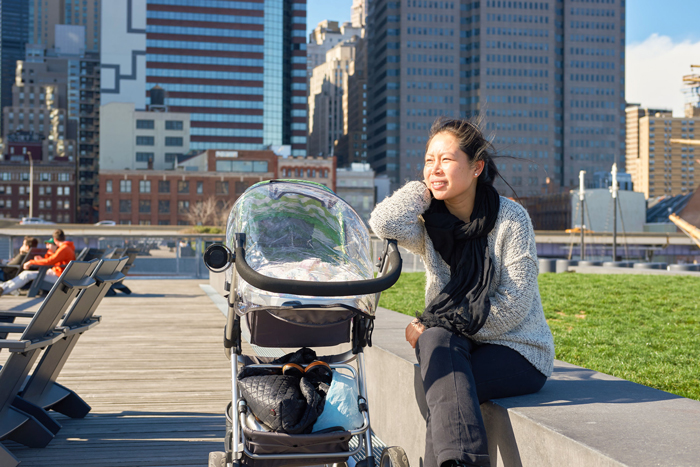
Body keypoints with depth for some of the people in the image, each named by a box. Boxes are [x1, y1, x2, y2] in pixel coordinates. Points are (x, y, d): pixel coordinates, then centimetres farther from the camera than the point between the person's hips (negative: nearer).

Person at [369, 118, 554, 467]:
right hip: (455, 347, 4)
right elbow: (384, 225, -24)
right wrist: (424, 189, -8)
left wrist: (437, 325, -17)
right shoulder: (428, 221, 1)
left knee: (446, 393, -29)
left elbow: (513, 305, -15)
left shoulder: (511, 218, -10)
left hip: (517, 348, -3)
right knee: (435, 339, -31)